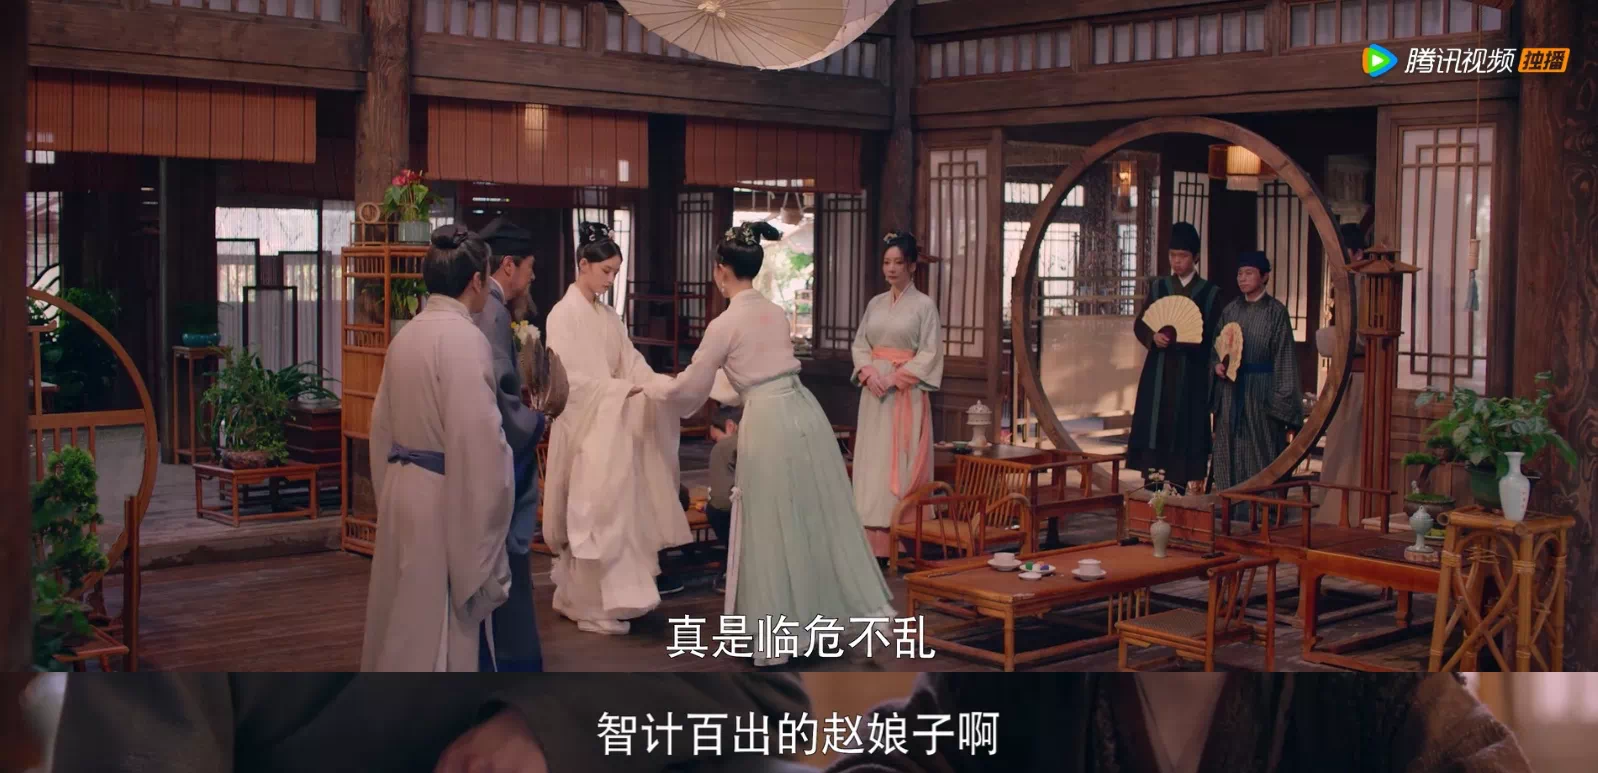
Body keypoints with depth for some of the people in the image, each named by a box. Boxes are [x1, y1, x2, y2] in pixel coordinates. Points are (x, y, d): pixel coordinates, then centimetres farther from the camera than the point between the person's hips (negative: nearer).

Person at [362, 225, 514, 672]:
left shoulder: (406, 336, 9)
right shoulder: (463, 338, -17)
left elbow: (383, 426, 15)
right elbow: (478, 441, -22)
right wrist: (483, 544, -17)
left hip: (403, 490, 9)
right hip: (444, 501, -9)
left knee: (406, 629, 19)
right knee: (440, 639, 0)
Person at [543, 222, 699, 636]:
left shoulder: (609, 316, 12)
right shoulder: (563, 314, -11)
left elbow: (633, 364, 5)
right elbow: (570, 379, -18)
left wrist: (669, 384, -13)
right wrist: (625, 389, -23)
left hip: (614, 426, 7)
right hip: (582, 425, -7)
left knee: (612, 509, 9)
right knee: (592, 512, -4)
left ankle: (577, 597, 18)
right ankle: (592, 606, 4)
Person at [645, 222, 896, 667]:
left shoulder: (724, 324, -8)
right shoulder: (777, 313, 12)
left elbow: (691, 388, 1)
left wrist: (651, 389, 20)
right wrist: (725, 391, 37)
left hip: (770, 423, -6)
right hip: (804, 412, 6)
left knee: (773, 529, 4)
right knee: (819, 518, 14)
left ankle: (778, 637, 14)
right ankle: (845, 608, 22)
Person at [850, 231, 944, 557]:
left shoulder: (924, 305, -2)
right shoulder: (875, 304, 13)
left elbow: (930, 353, -8)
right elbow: (859, 345, 12)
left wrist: (894, 378, -15)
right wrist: (868, 373, -7)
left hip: (906, 394, -5)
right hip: (874, 393, 5)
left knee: (900, 465, -7)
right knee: (872, 463, 2)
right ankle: (874, 540, 4)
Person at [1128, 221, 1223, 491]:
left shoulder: (1209, 292, 3)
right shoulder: (1158, 286, 9)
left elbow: (1214, 336, 1)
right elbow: (1139, 325, 6)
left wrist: (1188, 337, -16)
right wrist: (1153, 336, -15)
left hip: (1191, 374, -2)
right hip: (1158, 370, 2)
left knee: (1184, 428, -1)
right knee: (1154, 426, -2)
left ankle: (1178, 487, 4)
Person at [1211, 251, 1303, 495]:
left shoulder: (1275, 311, -4)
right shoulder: (1230, 310, 9)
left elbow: (1284, 356, -6)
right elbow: (1215, 347, 15)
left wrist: (1281, 398, -11)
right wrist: (1217, 365, -8)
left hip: (1261, 389, -4)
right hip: (1231, 390, 5)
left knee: (1261, 448, -1)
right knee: (1230, 450, 5)